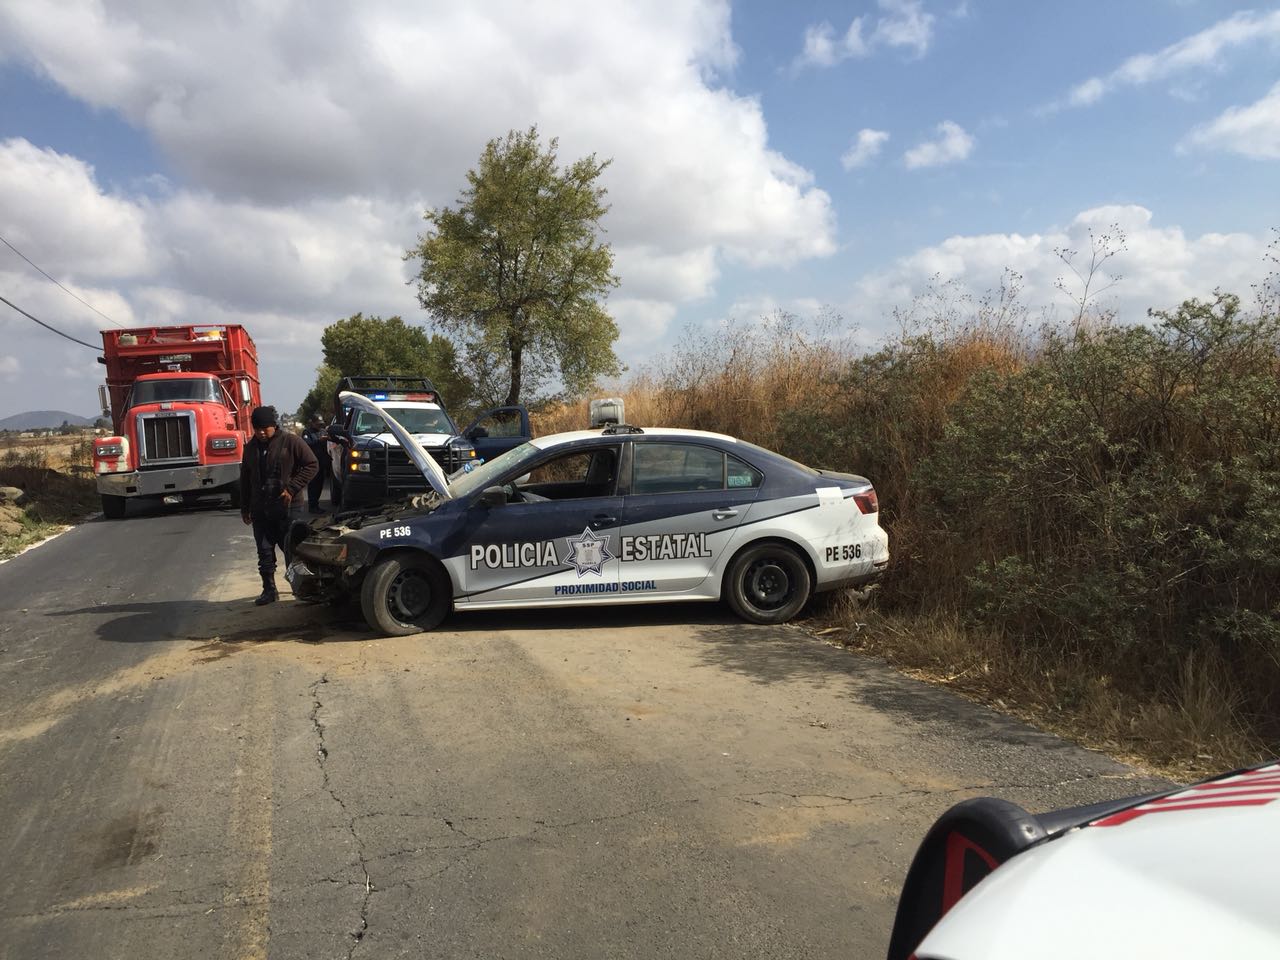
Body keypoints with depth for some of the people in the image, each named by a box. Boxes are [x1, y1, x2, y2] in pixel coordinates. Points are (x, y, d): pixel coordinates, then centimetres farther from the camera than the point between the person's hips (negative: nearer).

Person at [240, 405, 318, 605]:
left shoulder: (290, 441, -6)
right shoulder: (251, 447, 12)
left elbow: (312, 465, -8)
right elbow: (245, 478, 19)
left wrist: (292, 488, -15)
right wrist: (245, 507, 17)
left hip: (286, 507, -5)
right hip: (260, 510, 5)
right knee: (265, 551, 7)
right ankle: (269, 590, 15)